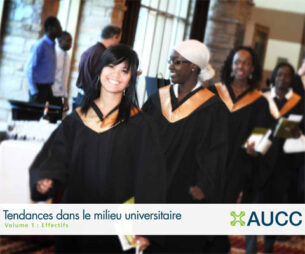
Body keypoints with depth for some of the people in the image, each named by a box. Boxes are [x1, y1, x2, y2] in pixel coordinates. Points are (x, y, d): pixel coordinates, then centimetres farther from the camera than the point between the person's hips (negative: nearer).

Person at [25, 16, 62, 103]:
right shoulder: (40, 46, -12)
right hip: (39, 88, -8)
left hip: (48, 89, 8)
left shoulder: (52, 46, 13)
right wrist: (34, 92, -18)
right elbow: (29, 69, -15)